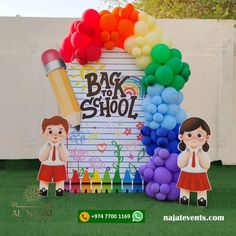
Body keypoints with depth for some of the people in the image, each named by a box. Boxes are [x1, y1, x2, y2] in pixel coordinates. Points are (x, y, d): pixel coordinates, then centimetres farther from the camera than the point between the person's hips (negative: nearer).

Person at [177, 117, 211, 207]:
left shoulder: (203, 153, -9)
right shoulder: (184, 152, -9)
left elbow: (206, 167, -16)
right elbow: (180, 165, -17)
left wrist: (201, 155, -25)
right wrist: (187, 154, -25)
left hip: (200, 177, 0)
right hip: (186, 177, 1)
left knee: (202, 191, 9)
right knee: (184, 190, 12)